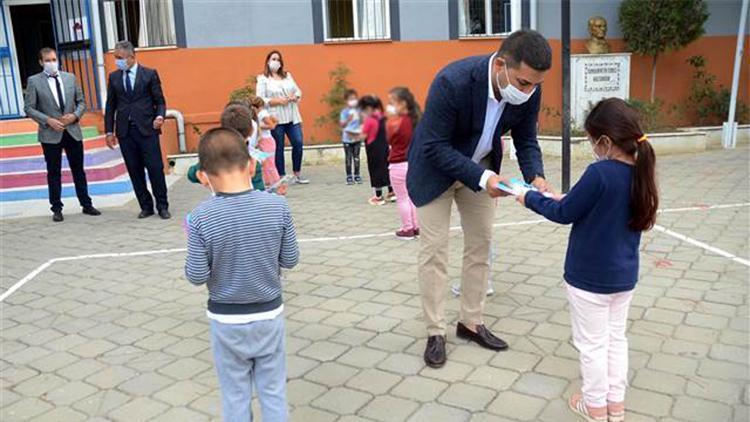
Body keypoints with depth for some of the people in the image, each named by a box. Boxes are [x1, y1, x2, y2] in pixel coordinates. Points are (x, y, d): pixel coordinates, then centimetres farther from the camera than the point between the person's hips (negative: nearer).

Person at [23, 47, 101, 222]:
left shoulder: (70, 77, 6)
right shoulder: (34, 81, -2)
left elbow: (81, 101, 10)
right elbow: (29, 108, -3)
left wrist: (75, 115, -8)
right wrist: (48, 120, -15)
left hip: (73, 131, 3)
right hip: (50, 134, -2)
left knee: (78, 170, 10)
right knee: (54, 173, 5)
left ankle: (86, 204, 19)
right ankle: (57, 209, 13)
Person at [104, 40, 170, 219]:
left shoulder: (150, 74, 2)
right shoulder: (114, 77, 11)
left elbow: (160, 101, 3)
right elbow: (110, 106, 13)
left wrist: (160, 116, -17)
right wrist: (109, 131, 8)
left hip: (147, 129, -3)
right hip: (125, 131, 3)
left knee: (155, 168, -4)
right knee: (135, 171, 5)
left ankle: (162, 206, 8)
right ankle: (146, 206, 15)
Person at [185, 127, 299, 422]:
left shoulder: (200, 218, -18)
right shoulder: (278, 206, -14)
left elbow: (197, 276, -13)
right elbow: (290, 260, -6)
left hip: (226, 320, -1)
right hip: (269, 313, 2)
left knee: (235, 395, 16)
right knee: (273, 391, 17)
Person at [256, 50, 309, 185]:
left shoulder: (287, 76, 17)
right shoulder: (263, 79, 1)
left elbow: (298, 90, 18)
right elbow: (260, 100, -7)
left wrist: (295, 97, -5)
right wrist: (278, 101, -16)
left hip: (292, 117, 4)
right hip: (275, 119, -4)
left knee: (298, 143, -3)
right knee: (278, 148, -1)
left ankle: (297, 175, 10)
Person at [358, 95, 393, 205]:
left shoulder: (369, 120, -17)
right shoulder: (381, 117, 5)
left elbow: (363, 136, -17)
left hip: (374, 149, -7)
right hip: (384, 147, 7)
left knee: (376, 171, 2)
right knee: (386, 169, 16)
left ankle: (379, 197, 8)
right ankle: (391, 193, 23)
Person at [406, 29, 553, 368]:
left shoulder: (529, 90, -20)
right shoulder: (453, 81, -36)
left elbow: (526, 140, -6)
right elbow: (435, 147, -30)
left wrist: (535, 176, -25)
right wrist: (482, 178, -37)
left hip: (480, 166, 5)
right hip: (435, 167, -5)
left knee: (480, 245, 9)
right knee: (434, 250, -2)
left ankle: (471, 323, 23)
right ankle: (435, 333, 9)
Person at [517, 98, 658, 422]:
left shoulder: (599, 173, -26)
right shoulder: (640, 173, -2)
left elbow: (564, 214, -15)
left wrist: (531, 198, -1)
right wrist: (567, 200, 10)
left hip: (590, 277, -7)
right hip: (624, 276, 7)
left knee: (592, 344, 10)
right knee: (616, 338, 20)